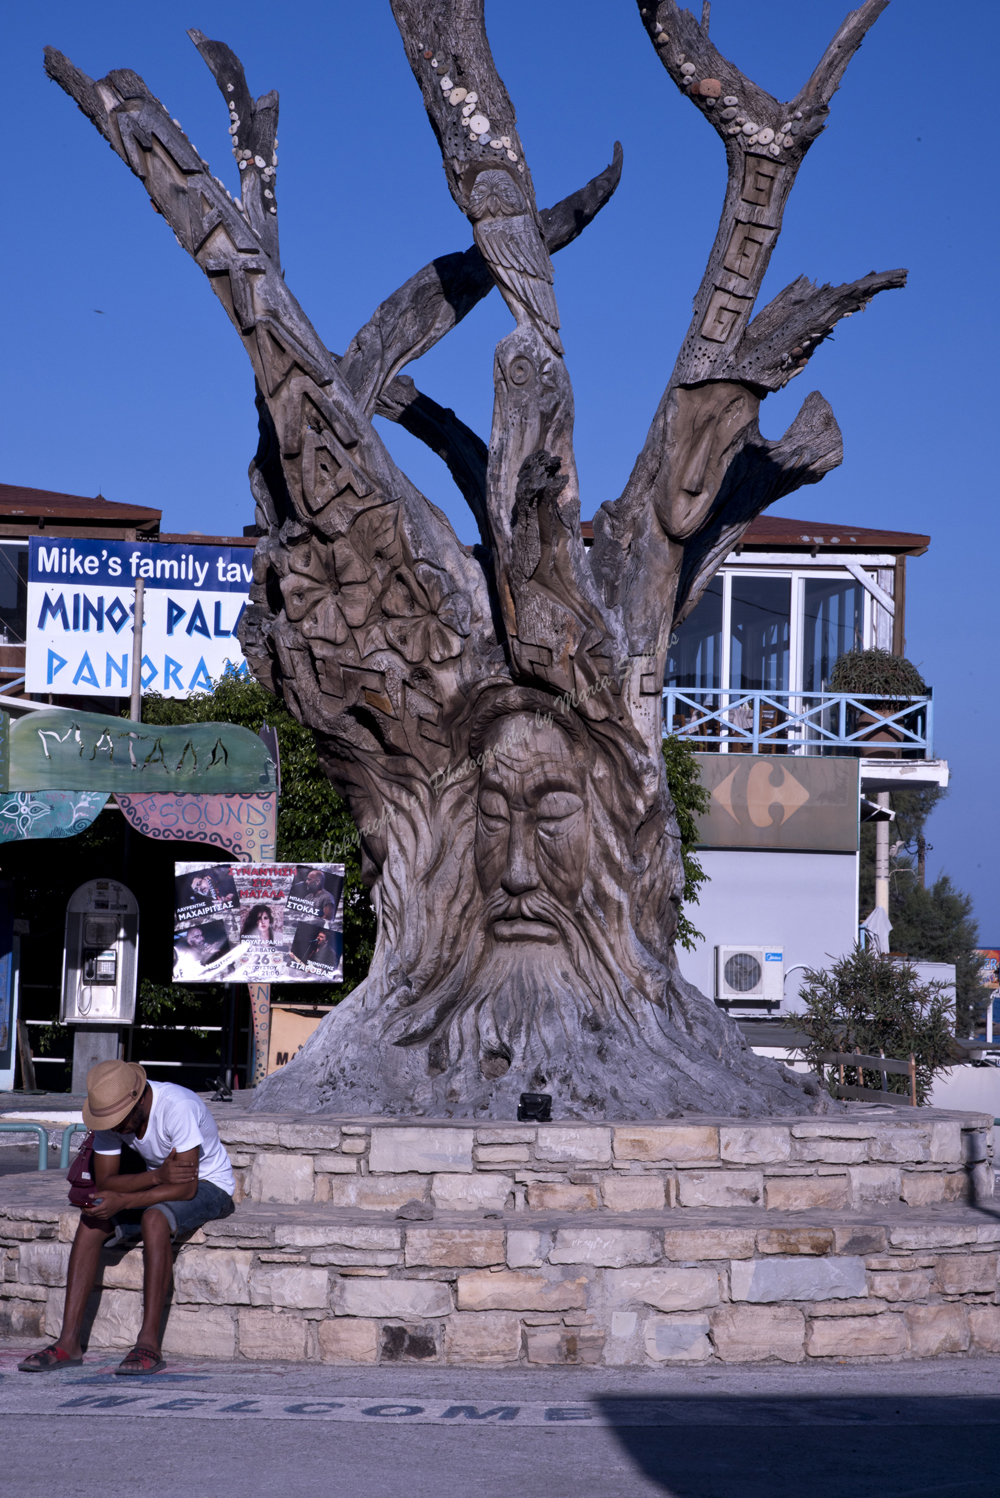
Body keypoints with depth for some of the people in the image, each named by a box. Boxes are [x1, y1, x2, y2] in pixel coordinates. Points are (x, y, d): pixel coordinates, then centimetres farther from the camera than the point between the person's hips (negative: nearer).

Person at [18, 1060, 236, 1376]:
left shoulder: (178, 1106, -31)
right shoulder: (111, 1113, -11)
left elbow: (186, 1187, -32)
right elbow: (104, 1182, -13)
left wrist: (122, 1202, -38)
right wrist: (157, 1176, -30)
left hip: (209, 1186, -6)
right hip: (157, 1188, 6)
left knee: (154, 1219, -36)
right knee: (90, 1221, -18)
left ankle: (149, 1342, -34)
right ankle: (69, 1342, -20)